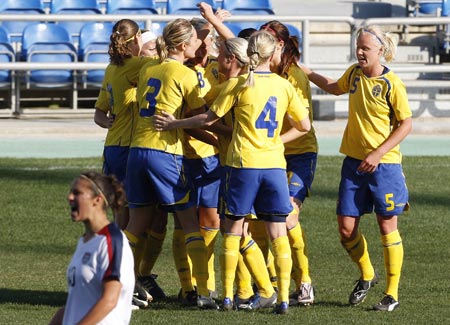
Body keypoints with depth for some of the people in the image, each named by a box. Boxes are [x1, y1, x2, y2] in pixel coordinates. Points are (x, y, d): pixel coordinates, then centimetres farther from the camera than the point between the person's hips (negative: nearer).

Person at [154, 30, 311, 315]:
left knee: (233, 228, 10)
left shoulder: (239, 83, -4)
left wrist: (174, 124, 12)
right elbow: (304, 125, 10)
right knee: (278, 232, 3)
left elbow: (209, 118, 0)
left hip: (244, 163, -2)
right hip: (275, 164, 2)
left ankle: (227, 294, 12)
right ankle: (283, 298, -4)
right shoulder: (284, 86, 4)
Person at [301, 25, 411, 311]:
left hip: (384, 164, -6)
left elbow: (406, 124, -11)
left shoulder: (392, 84, -13)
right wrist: (307, 73, 23)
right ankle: (367, 275, 30)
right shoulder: (354, 74, 5)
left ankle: (392, 293, 9)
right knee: (346, 227, 5)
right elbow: (334, 87, 29)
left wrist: (378, 153, -17)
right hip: (354, 161, 6)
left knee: (387, 226, 0)